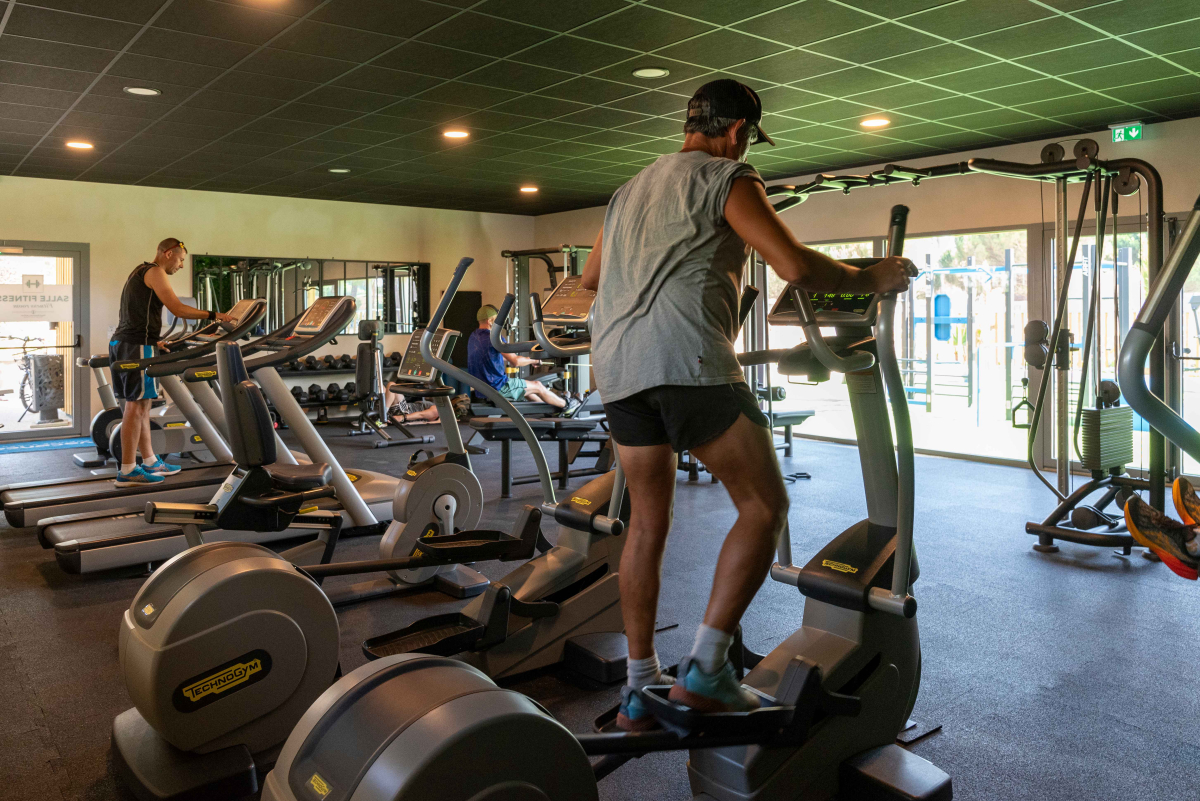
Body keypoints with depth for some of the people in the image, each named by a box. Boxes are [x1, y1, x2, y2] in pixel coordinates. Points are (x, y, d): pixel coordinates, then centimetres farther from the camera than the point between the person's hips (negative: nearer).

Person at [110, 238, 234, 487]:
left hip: (121, 343, 10)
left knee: (141, 405, 13)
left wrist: (153, 341, 29)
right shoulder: (154, 272, -7)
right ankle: (127, 471, -7)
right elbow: (178, 309, -15)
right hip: (136, 346, -10)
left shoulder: (140, 272, 24)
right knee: (136, 406, -8)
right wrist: (214, 315, -10)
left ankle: (150, 462, 19)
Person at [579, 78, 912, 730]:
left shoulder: (628, 192, 28)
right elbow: (794, 266, -7)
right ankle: (704, 669, -3)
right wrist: (873, 279, 9)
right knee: (764, 506, 1)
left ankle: (639, 688, 17)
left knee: (647, 520, 13)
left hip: (616, 366, 8)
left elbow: (589, 276, 39)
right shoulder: (726, 178, 6)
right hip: (687, 357, -8)